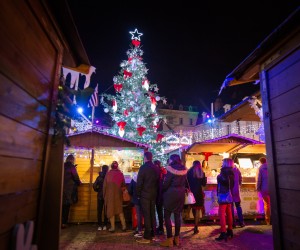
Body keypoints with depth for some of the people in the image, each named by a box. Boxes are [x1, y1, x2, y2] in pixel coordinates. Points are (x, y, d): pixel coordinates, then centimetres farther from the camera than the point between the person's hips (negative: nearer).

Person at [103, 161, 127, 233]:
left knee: (111, 210, 9)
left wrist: (104, 194, 6)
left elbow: (105, 185, -5)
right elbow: (123, 184, 5)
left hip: (109, 194, -2)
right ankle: (124, 226, 13)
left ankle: (113, 227, 12)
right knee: (119, 209, 15)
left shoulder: (108, 173, -9)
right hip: (118, 194, 2)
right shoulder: (120, 174, -4)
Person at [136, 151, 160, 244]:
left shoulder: (143, 167, -12)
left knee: (146, 215, -1)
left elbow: (139, 182, -14)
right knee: (152, 214, 14)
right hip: (154, 194, 6)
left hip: (145, 194, -6)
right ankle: (152, 234, 23)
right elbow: (158, 181, 9)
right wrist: (156, 192, 13)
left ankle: (147, 237, 4)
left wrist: (138, 194, -4)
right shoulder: (156, 168, 7)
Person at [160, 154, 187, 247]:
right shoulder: (184, 169, 5)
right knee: (178, 215, 13)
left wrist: (162, 190, 2)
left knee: (167, 215, 3)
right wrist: (181, 189, 12)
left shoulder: (171, 169, -14)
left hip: (171, 193, -7)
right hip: (181, 193, 7)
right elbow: (184, 182, 7)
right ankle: (177, 238, 20)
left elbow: (166, 183, -12)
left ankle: (169, 239, 4)